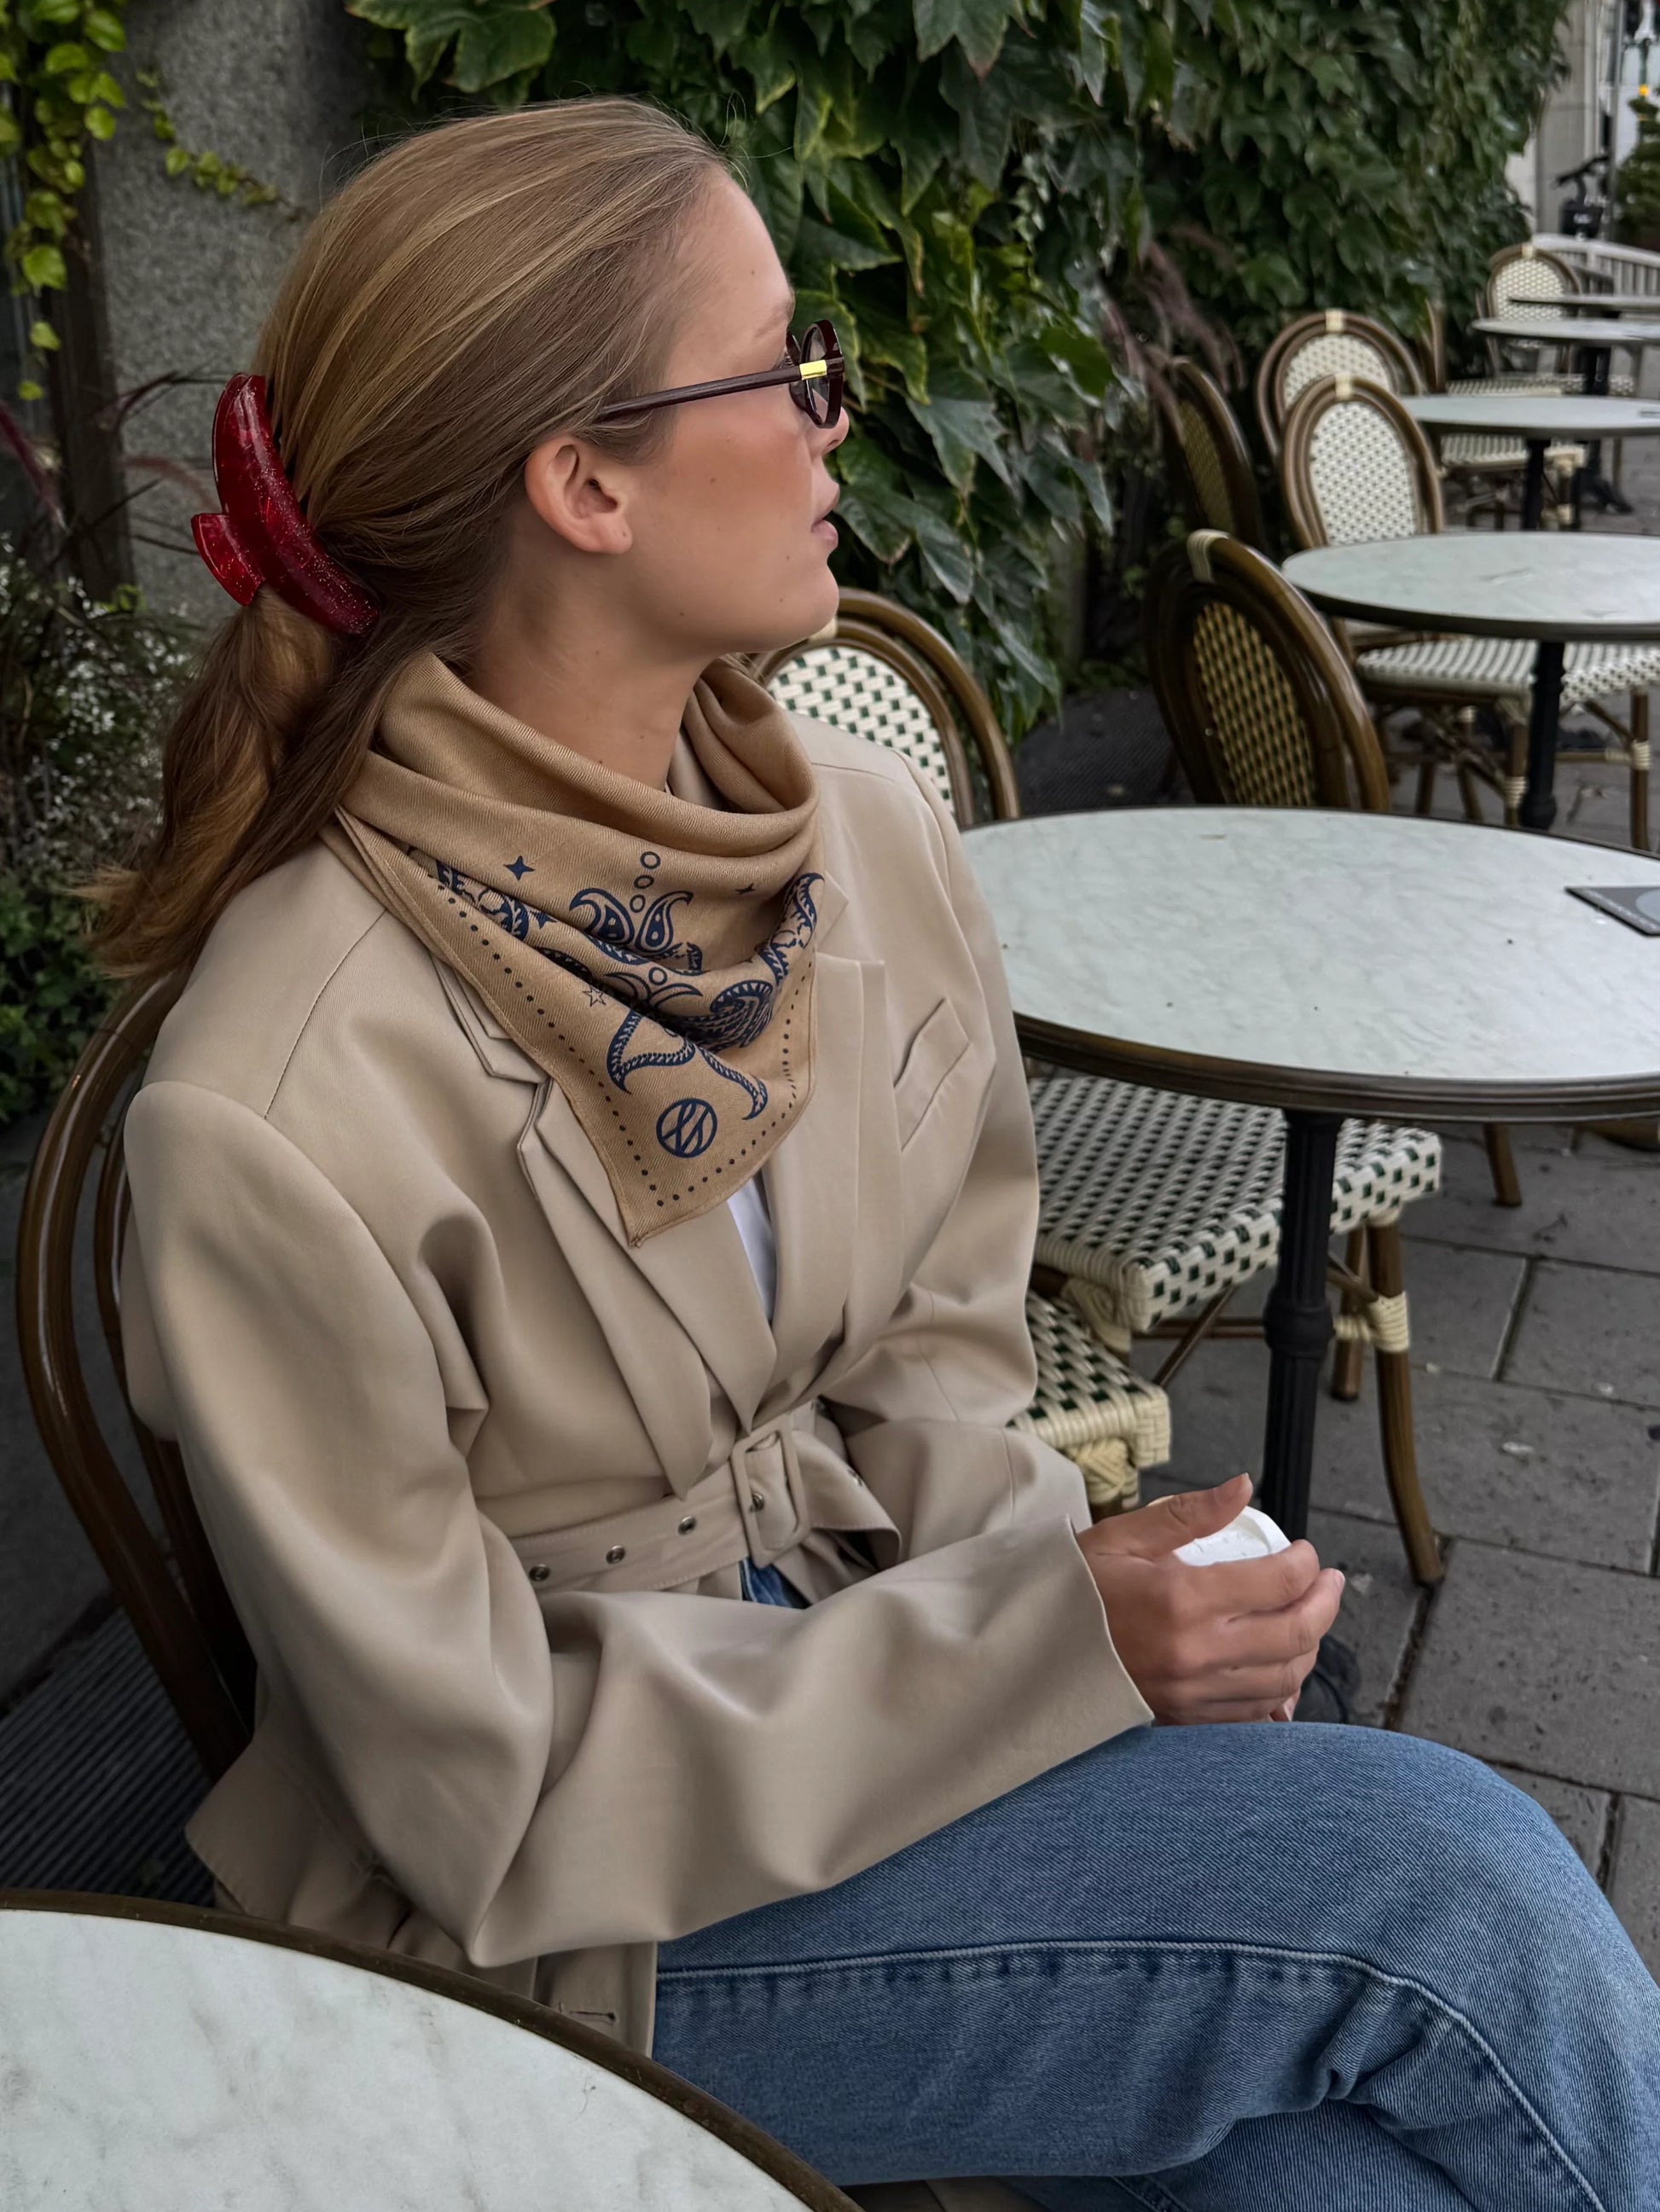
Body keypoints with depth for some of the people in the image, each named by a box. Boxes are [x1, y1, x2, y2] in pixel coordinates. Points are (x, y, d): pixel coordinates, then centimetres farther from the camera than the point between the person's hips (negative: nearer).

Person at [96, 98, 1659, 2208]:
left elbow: (943, 1336, 6)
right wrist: (1043, 1646, -23)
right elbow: (486, 1794, -18)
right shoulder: (274, 1121, -25)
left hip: (880, 1633, 5)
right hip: (562, 1929, -5)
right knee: (1449, 1881, -15)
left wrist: (1041, 1564, -14)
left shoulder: (867, 826, -6)